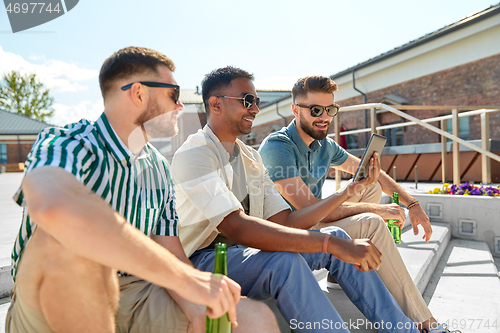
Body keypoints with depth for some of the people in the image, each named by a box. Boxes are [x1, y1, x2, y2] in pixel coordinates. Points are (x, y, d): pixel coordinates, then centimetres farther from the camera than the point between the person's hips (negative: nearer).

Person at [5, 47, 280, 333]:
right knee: (64, 240, -37)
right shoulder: (68, 144, -15)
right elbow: (52, 207, -41)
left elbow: (171, 255, 2)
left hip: (136, 297, 3)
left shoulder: (159, 168, 5)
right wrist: (184, 277, -39)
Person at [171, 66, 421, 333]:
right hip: (202, 259, -7)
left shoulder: (250, 157, 10)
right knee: (283, 261, -36)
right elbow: (236, 227, -32)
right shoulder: (193, 154, -17)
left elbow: (285, 222, 3)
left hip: (243, 249, 7)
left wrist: (349, 190, -1)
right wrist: (331, 244, -35)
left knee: (336, 237, -5)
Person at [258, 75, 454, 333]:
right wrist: (375, 209, -19)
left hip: (314, 222, 9)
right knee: (371, 224, -23)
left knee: (371, 187, 6)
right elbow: (310, 209, -27)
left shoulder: (325, 145, 4)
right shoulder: (277, 147, -21)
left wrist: (413, 204, 5)